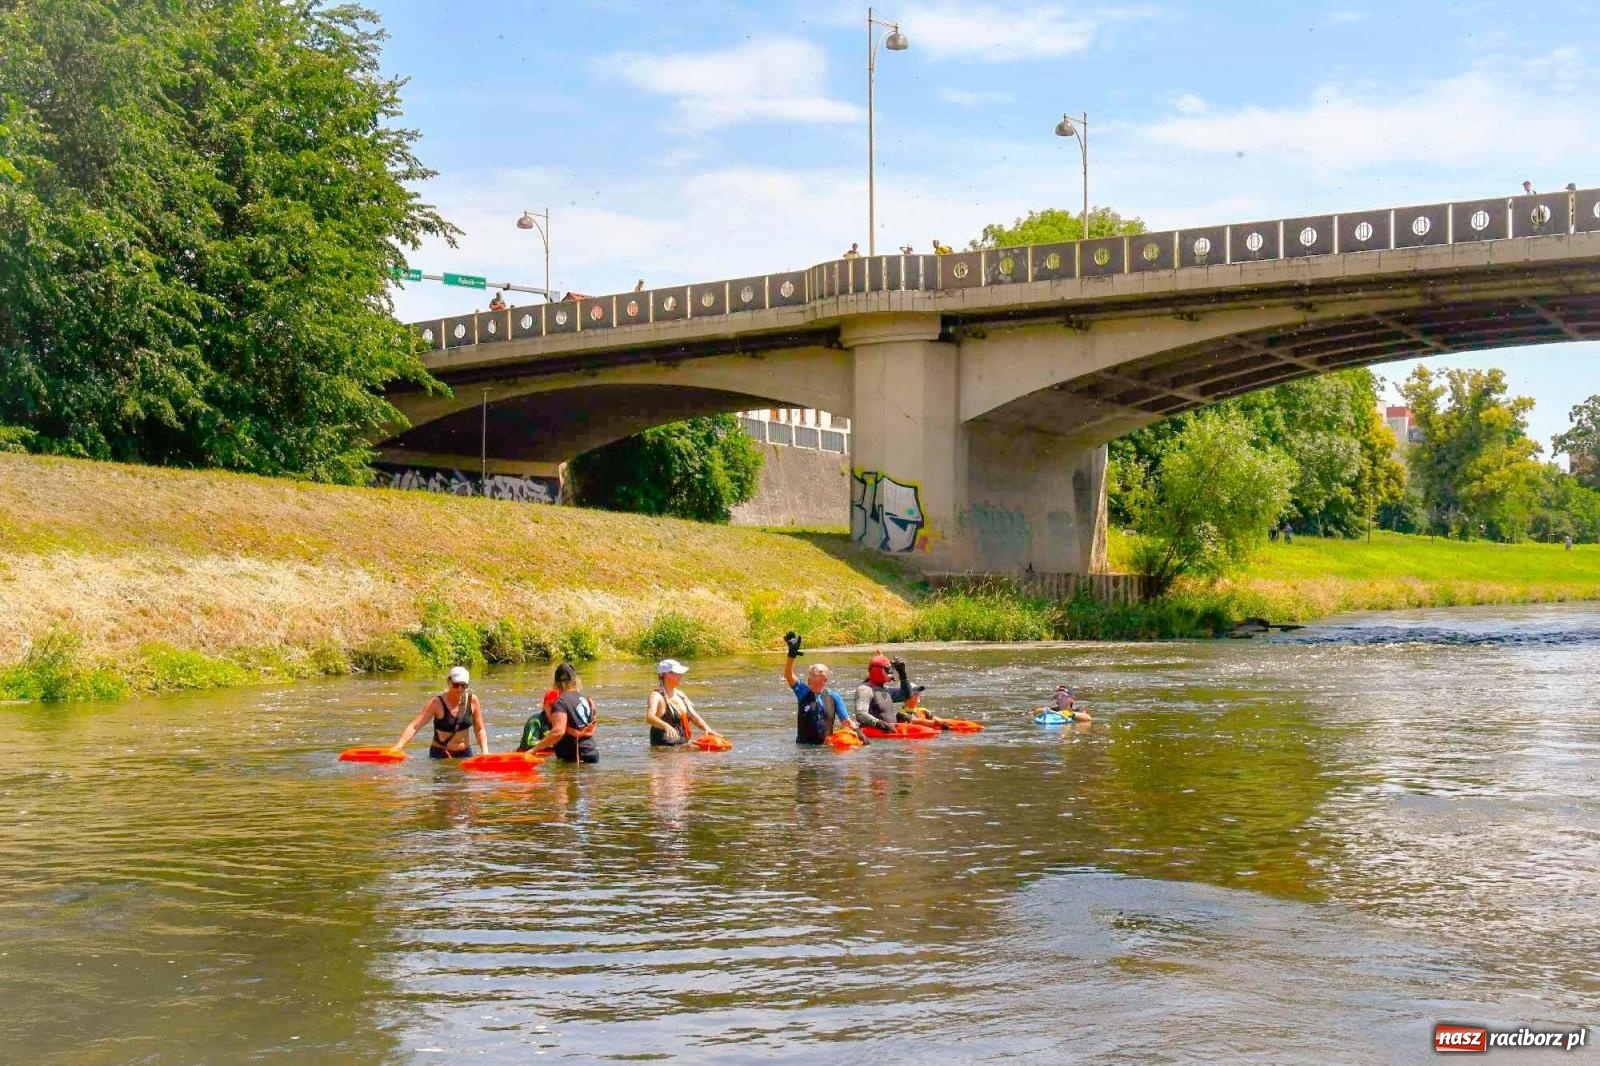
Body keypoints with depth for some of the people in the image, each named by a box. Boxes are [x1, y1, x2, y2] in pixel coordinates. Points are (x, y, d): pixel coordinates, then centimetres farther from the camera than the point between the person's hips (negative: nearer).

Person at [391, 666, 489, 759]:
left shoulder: (472, 701, -3)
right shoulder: (437, 703, -12)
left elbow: (479, 730, 6)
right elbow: (414, 726, -19)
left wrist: (485, 751, -10)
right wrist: (397, 747, -32)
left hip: (465, 754, 2)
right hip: (439, 754, -2)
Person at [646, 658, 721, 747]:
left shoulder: (680, 695, 15)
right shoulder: (657, 696, -10)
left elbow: (694, 717, 15)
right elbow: (649, 717, -28)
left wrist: (707, 729, -5)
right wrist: (666, 726, -48)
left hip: (683, 745, 6)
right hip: (663, 748, -6)